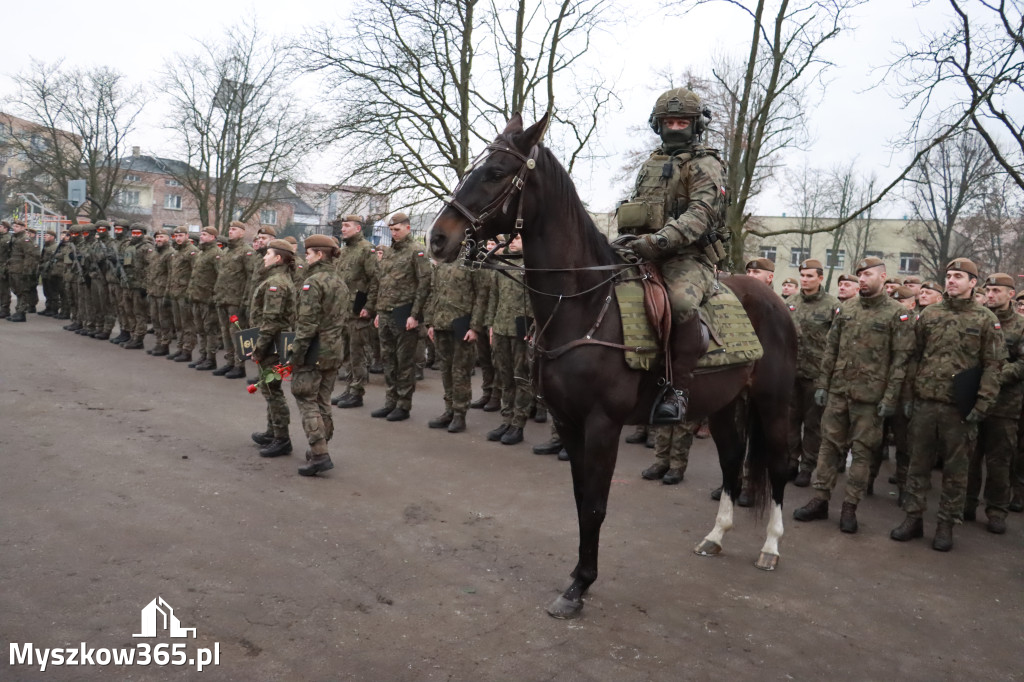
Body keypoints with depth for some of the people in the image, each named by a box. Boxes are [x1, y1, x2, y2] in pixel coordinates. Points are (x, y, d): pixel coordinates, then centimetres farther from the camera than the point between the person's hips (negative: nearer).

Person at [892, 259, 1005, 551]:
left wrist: (983, 405, -10)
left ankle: (946, 525, 18)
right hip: (924, 404, 3)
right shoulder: (929, 315, 8)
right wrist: (908, 394, 5)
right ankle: (913, 518, 19)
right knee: (918, 464, 9)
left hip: (960, 409, -2)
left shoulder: (986, 319, 0)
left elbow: (993, 365, -2)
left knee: (955, 469, 7)